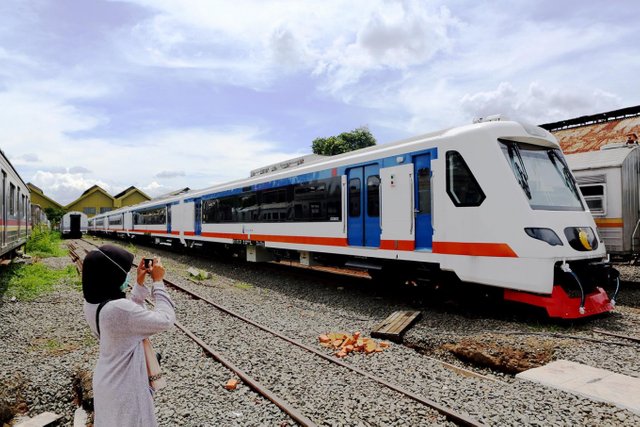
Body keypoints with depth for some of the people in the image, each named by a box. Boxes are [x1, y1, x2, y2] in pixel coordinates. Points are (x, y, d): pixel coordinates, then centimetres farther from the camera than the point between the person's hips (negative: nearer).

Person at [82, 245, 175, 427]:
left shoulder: (91, 304, -6)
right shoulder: (118, 308, -33)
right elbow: (165, 320, -24)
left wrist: (140, 284, 0)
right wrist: (158, 282, -18)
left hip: (105, 382, 8)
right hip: (125, 388, -8)